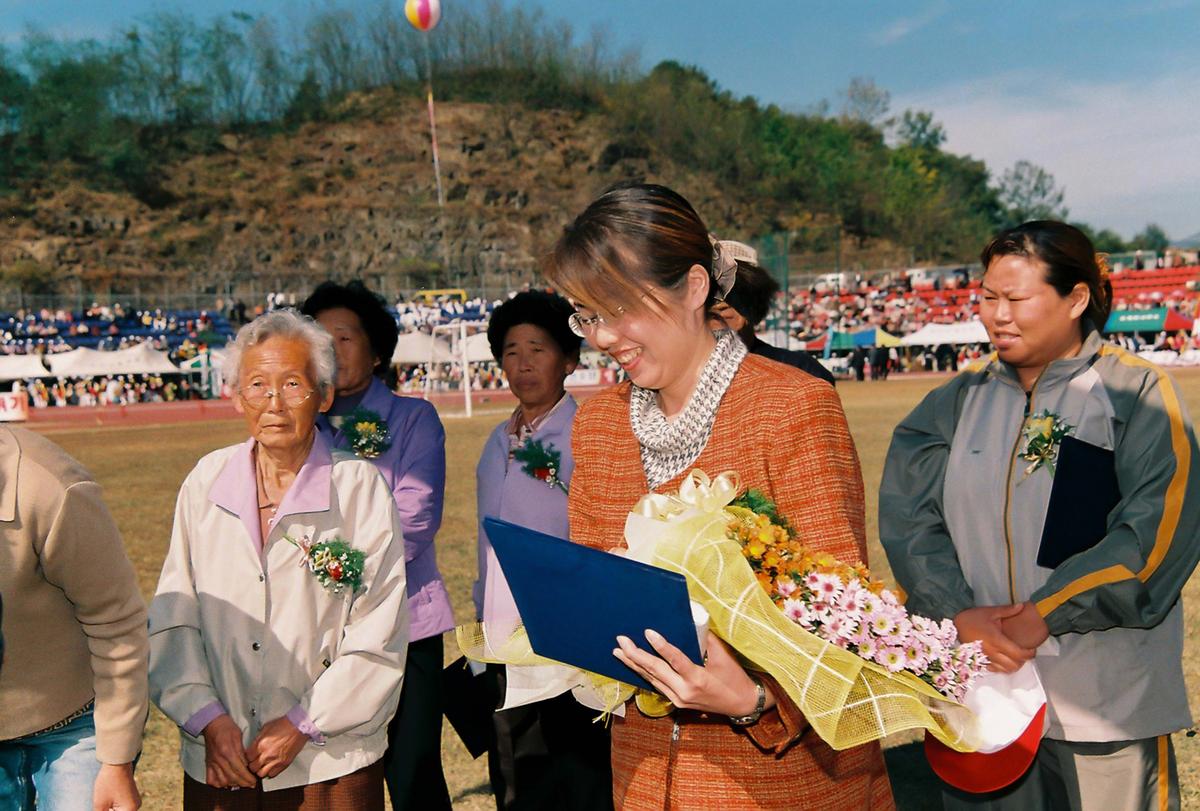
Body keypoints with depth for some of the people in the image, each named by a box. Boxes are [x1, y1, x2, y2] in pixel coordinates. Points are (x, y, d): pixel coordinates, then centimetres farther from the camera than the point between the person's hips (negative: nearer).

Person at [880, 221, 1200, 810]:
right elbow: (908, 514, -1)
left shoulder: (1137, 392, -3)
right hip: (980, 689, 3)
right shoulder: (962, 397, 7)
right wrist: (959, 614, -16)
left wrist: (1043, 616, -18)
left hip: (1106, 699, -3)